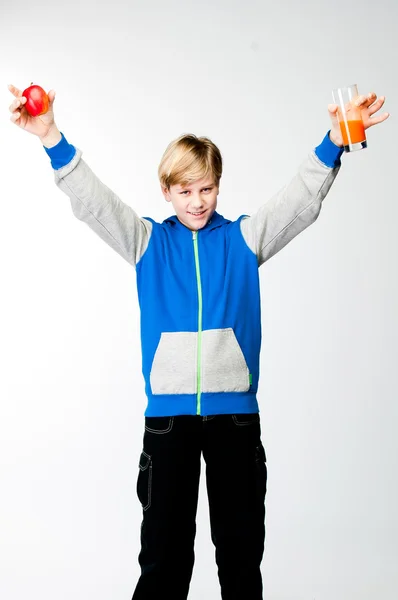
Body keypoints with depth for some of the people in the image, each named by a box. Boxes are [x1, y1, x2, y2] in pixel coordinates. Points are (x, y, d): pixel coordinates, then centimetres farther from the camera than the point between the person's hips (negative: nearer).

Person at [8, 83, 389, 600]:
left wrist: (334, 142, -22)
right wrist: (53, 140, -19)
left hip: (235, 409, 1)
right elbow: (93, 202, -5)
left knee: (242, 545, 11)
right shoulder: (150, 241, 6)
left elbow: (301, 200, -5)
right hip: (167, 411, 0)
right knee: (164, 546, 7)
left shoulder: (243, 238, 6)